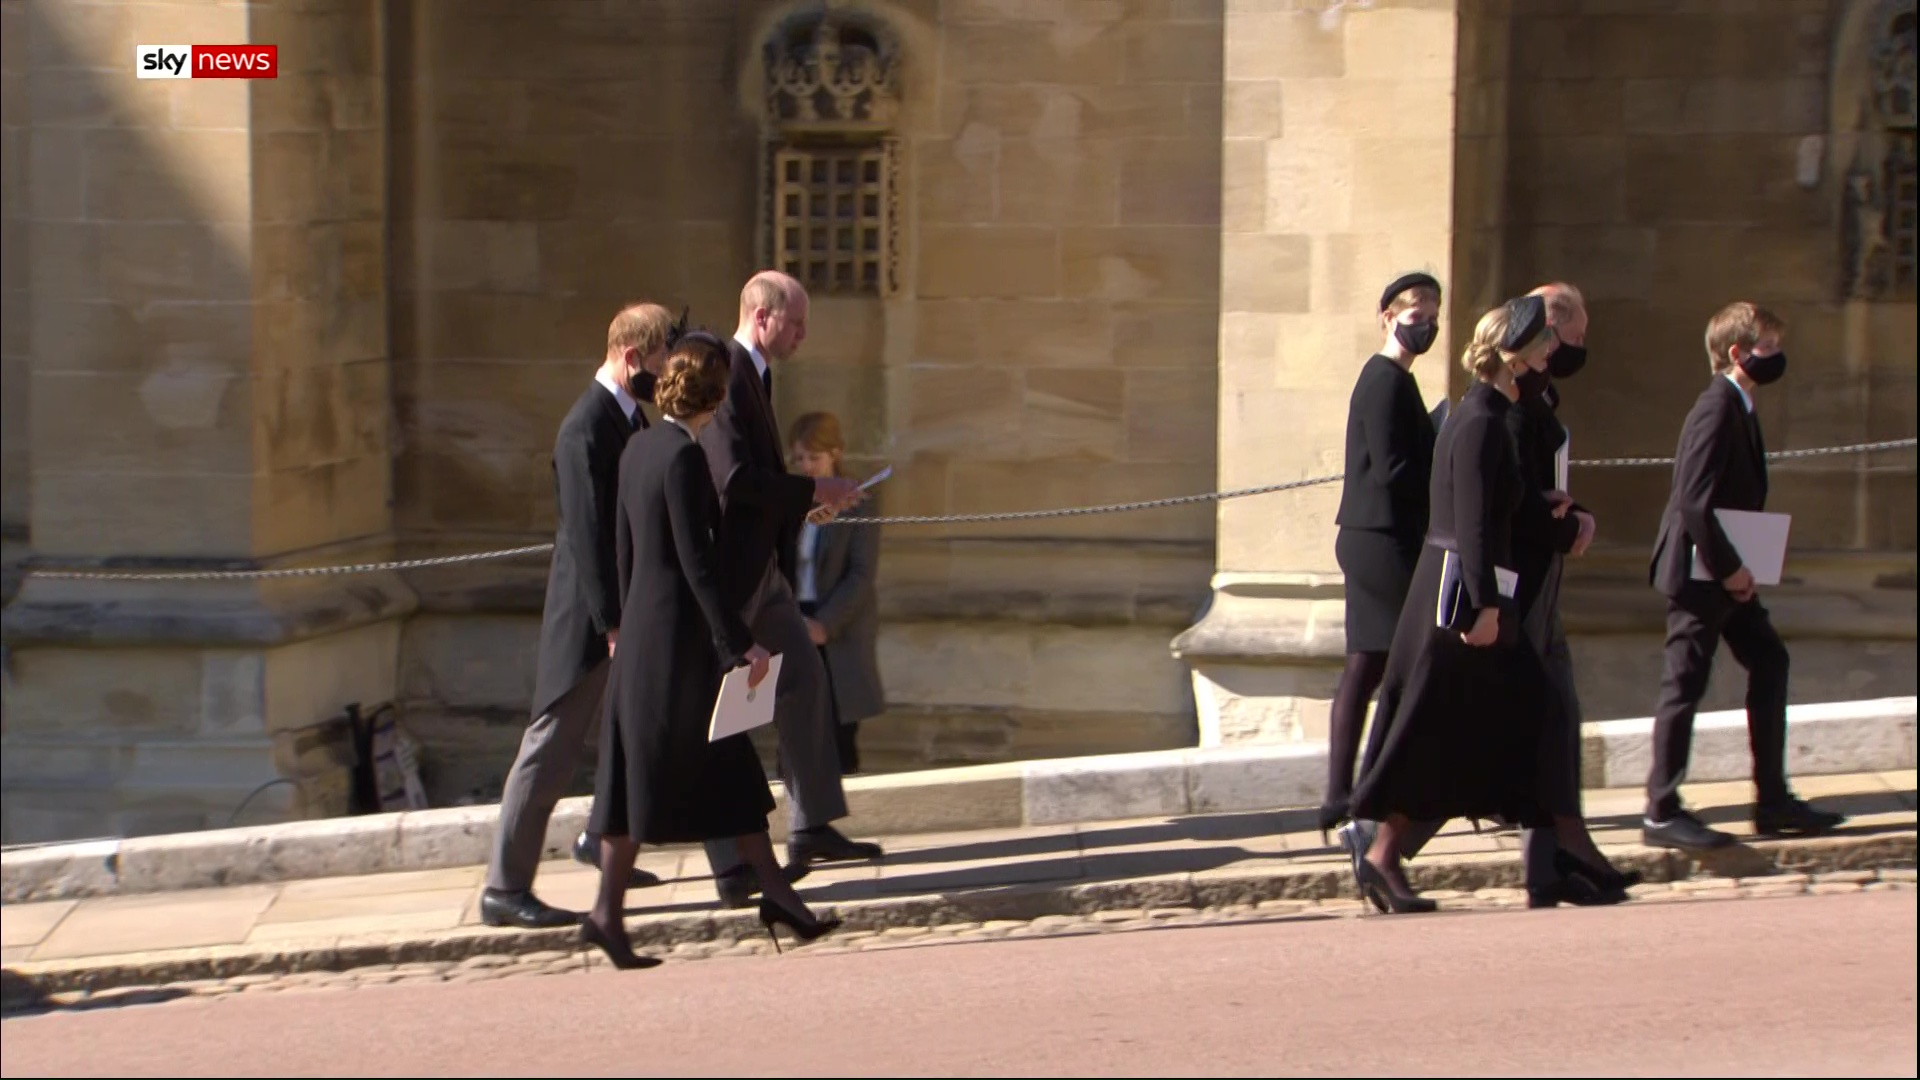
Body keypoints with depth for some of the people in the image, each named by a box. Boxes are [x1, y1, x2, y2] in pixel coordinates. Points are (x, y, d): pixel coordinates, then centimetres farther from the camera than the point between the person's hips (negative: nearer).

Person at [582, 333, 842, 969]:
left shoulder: (639, 448, 9)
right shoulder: (683, 457, -17)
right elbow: (697, 560, -19)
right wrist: (739, 642, -17)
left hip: (645, 629, 9)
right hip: (679, 635, -9)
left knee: (728, 768, 10)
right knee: (649, 774, 0)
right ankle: (607, 911, 7)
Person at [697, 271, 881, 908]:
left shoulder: (755, 376, 13)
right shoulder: (725, 378, -19)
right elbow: (733, 479, -26)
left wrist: (810, 499, 7)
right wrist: (812, 492, -17)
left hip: (762, 566, 11)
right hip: (729, 570, -11)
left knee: (805, 680, 14)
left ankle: (812, 827, 23)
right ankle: (730, 868, 2)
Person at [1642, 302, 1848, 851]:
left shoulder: (1738, 408, 12)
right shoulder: (1717, 410, -19)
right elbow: (1693, 502, -25)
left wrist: (1738, 567, 8)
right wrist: (1728, 568, -19)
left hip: (1728, 573, 10)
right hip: (1699, 573, -10)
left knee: (1769, 661, 10)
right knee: (1686, 683, -4)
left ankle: (1773, 801, 15)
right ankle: (1662, 814, 3)